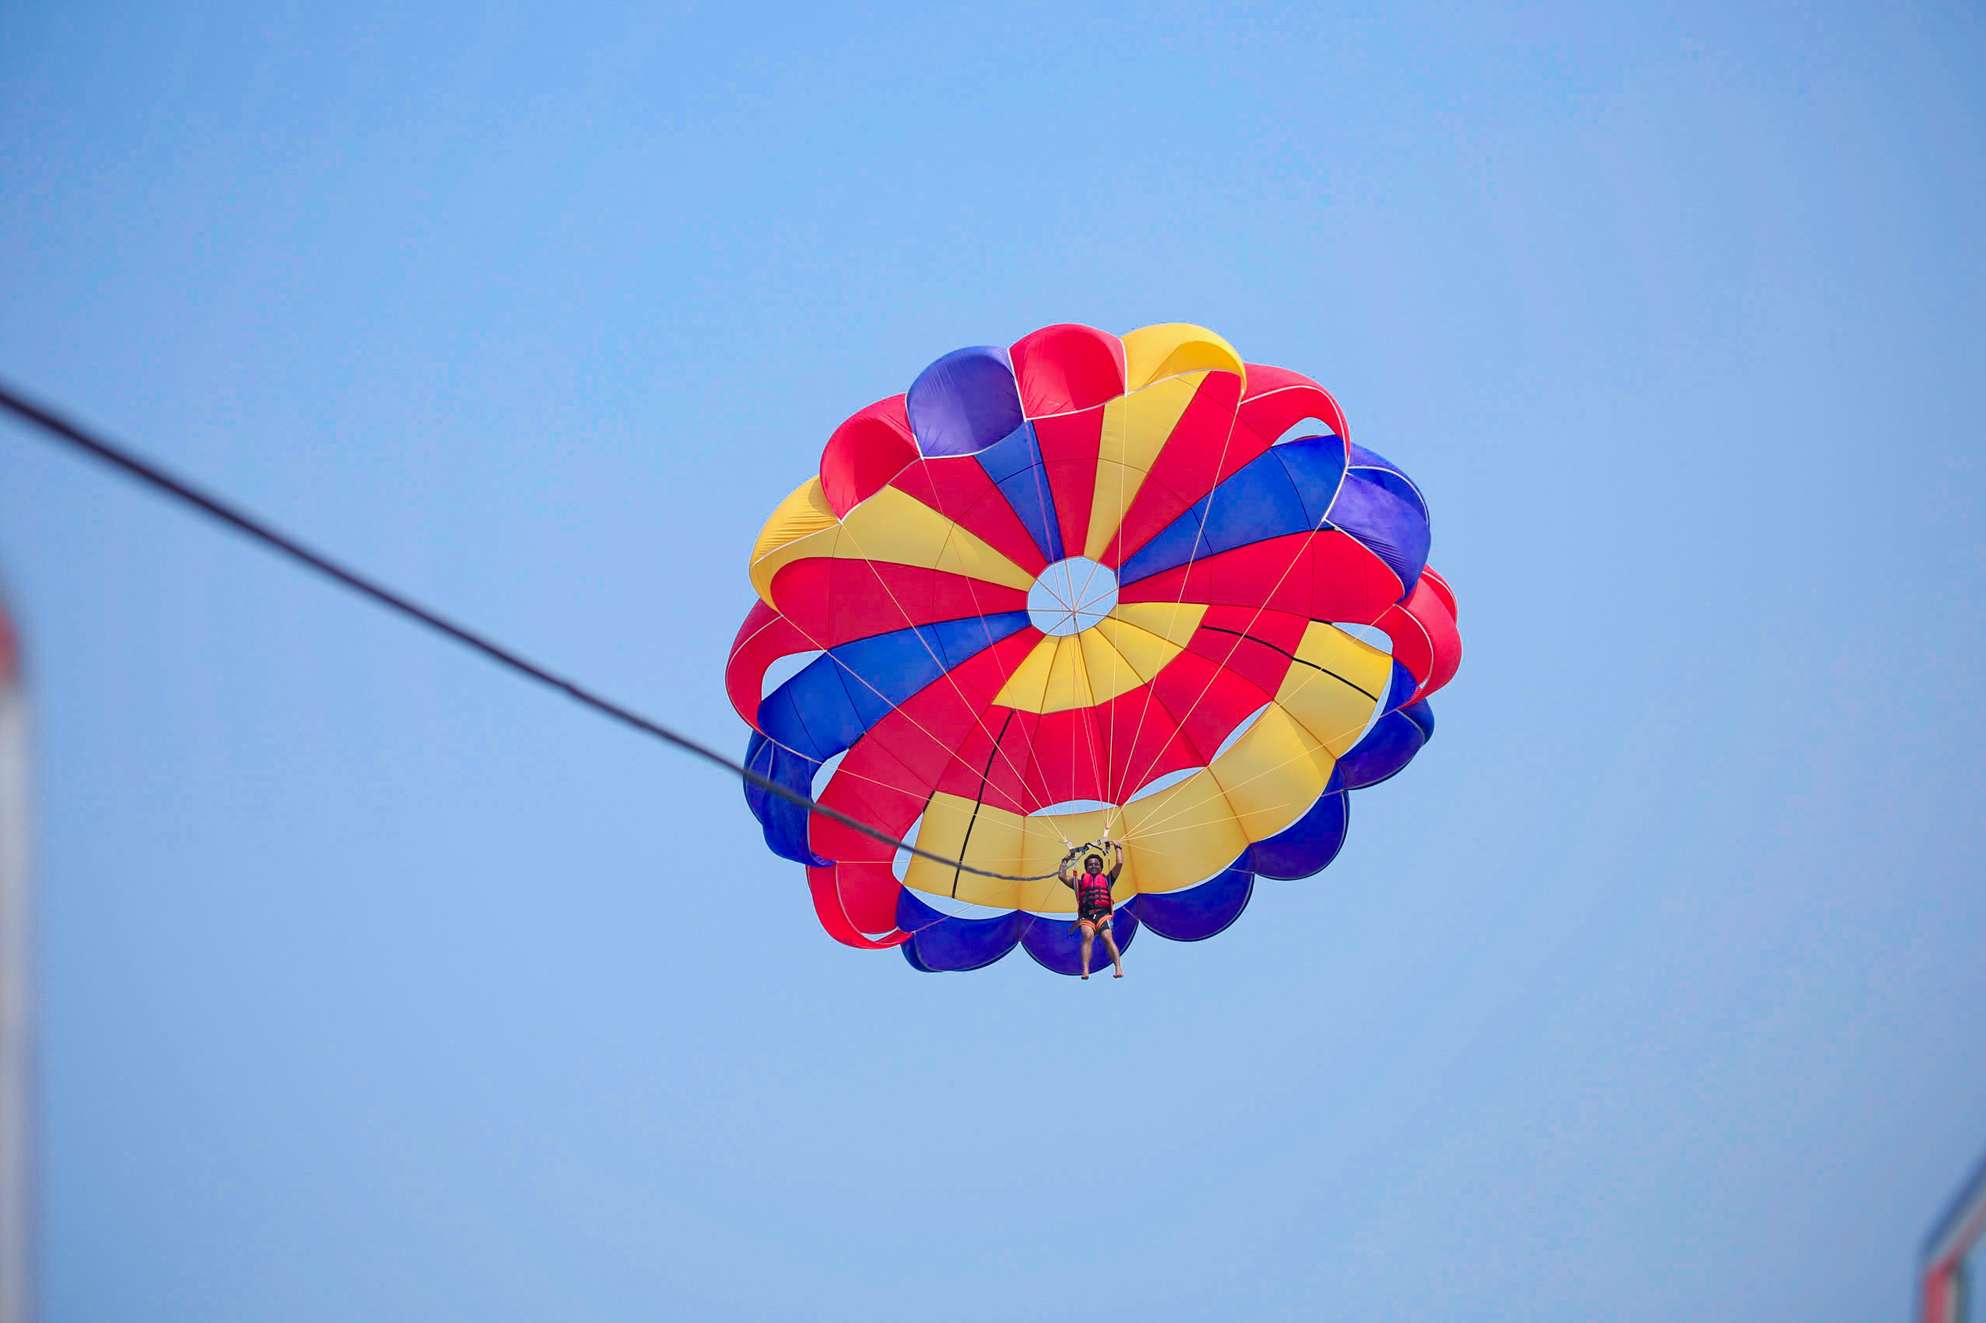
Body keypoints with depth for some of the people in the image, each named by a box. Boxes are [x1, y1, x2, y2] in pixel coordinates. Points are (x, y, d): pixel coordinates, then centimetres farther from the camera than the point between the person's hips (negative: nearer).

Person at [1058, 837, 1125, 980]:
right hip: (1086, 915, 0)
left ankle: (1119, 968, -33)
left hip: (1103, 914, 0)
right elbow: (1062, 875, 22)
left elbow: (1119, 864, 20)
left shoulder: (1106, 879, 25)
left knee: (1108, 937, -23)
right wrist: (1065, 860, 30)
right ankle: (1085, 970, -39)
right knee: (1088, 936, -26)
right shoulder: (1080, 880, 26)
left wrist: (1117, 847, 28)